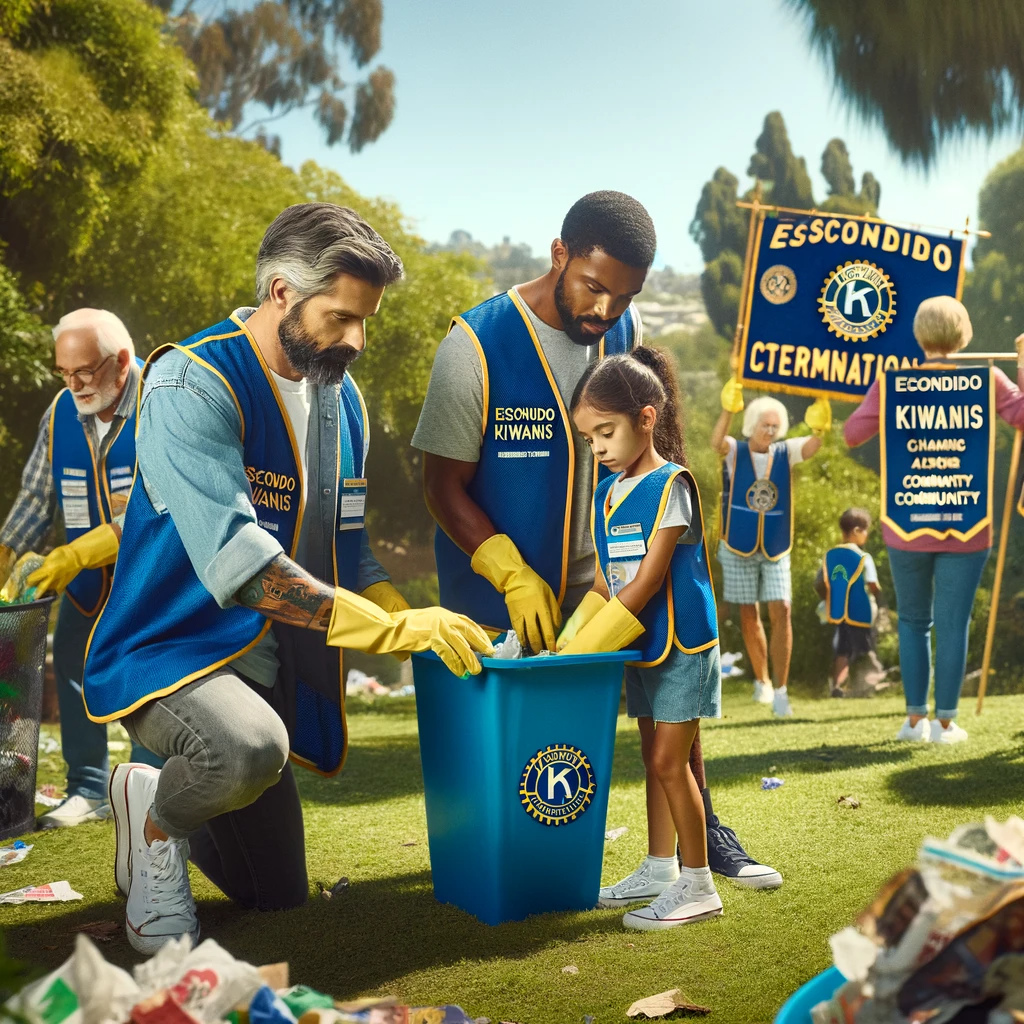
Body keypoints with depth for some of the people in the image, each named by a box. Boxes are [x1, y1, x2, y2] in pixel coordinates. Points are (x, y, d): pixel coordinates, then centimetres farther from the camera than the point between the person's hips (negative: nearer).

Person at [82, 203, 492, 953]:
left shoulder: (342, 399, 6)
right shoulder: (191, 385, -21)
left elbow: (347, 547, 11)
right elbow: (235, 560, -32)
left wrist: (415, 624, -9)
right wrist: (391, 629, -33)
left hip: (269, 667, 8)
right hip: (170, 648, -8)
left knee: (278, 894, 16)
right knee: (248, 747, -41)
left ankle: (162, 798, 43)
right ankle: (155, 821, -6)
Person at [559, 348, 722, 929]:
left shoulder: (670, 485, -15)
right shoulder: (608, 493, 8)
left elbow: (648, 579, -20)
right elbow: (607, 579, 11)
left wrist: (590, 644, -19)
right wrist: (572, 638, -2)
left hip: (680, 644, -8)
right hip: (640, 646, 8)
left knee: (670, 761, -6)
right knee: (655, 757, 15)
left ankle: (698, 886, 3)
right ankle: (660, 867, 26)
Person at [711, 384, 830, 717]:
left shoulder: (785, 453, -1)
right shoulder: (734, 452, -7)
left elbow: (811, 447, -21)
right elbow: (716, 442, -29)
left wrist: (819, 430, -45)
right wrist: (728, 411, -48)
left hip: (776, 550, 1)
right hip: (738, 548, -1)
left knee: (781, 612, -10)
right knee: (749, 616, 8)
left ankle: (780, 690, -6)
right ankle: (761, 680, 27)